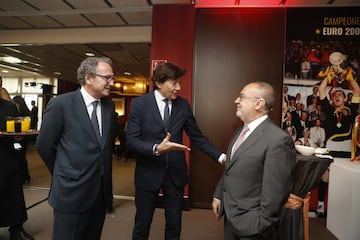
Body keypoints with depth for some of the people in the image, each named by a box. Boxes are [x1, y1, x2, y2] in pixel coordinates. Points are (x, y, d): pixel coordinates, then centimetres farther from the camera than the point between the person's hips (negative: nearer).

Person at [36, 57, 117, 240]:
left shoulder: (109, 105, 3)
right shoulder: (60, 104, -12)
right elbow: (43, 145, -4)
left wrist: (103, 174, 10)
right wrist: (63, 174, 5)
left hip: (102, 191, 5)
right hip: (72, 192, -4)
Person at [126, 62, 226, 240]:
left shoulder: (183, 105, 0)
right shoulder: (139, 104, -9)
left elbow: (197, 137, 3)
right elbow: (131, 142, -14)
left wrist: (221, 156, -8)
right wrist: (156, 149, -30)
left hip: (176, 173, 3)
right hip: (148, 173, -2)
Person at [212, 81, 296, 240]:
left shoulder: (278, 139, -22)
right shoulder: (241, 131, 6)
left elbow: (276, 192, -20)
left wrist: (261, 227, -15)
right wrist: (218, 195, 11)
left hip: (250, 225, -7)